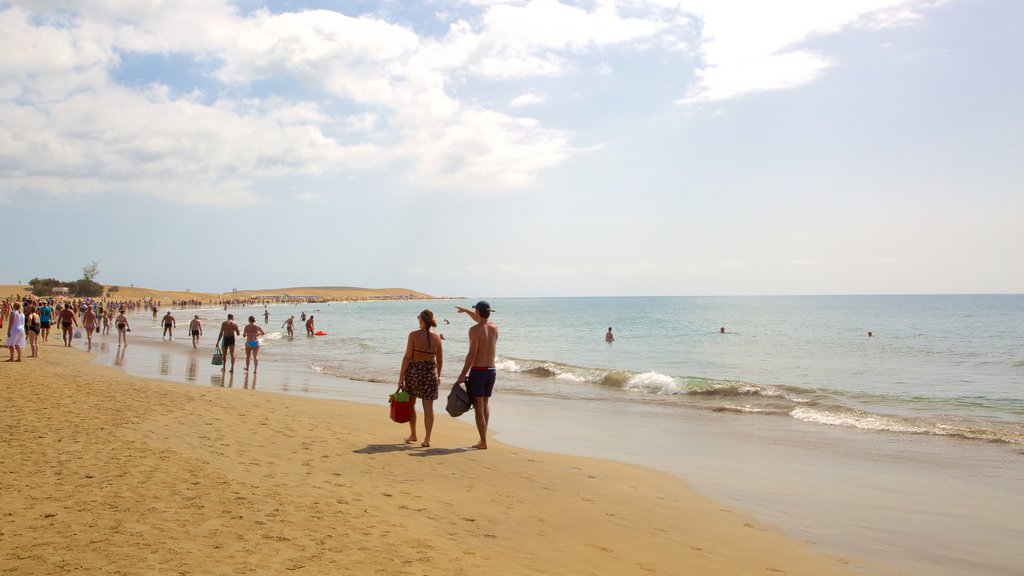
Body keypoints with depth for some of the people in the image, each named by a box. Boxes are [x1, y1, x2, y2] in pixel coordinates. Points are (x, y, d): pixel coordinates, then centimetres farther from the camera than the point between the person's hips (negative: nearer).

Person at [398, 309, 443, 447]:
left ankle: (413, 434, 25)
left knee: (411, 404, 17)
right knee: (428, 407, 4)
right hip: (430, 372, 2)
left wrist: (401, 376, -7)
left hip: (414, 371, -2)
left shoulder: (414, 335, -11)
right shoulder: (437, 338, 0)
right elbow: (440, 359, 7)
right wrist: (438, 375, 21)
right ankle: (427, 439, 2)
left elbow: (407, 357, -13)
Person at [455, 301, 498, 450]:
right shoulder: (494, 328, 6)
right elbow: (482, 320, 29)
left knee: (479, 407, -2)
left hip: (477, 372, -6)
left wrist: (463, 374, -13)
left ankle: (483, 442, -4)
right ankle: (483, 437, 27)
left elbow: (472, 354, -19)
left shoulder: (475, 330, -13)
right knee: (485, 404, 21)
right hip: (491, 371, 7)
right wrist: (466, 311, 41)